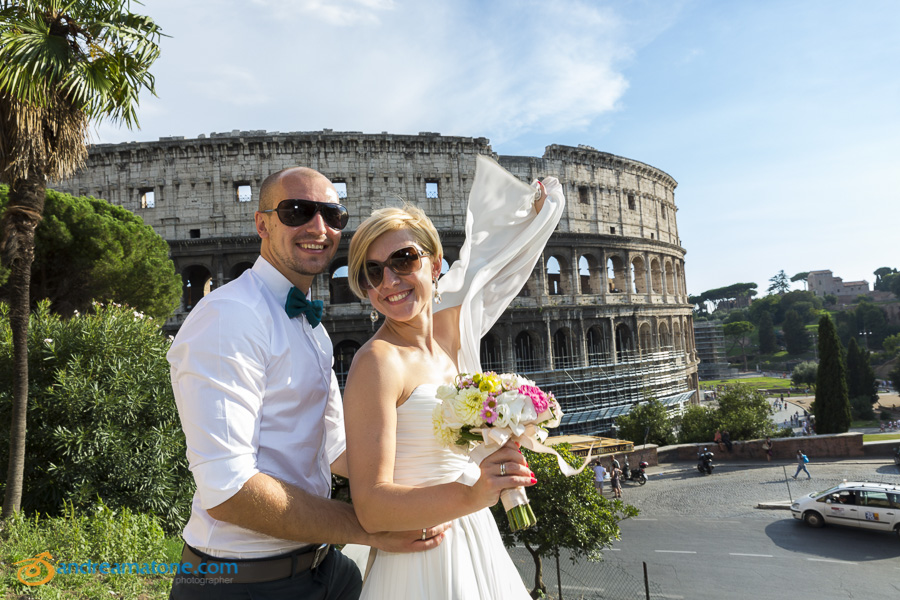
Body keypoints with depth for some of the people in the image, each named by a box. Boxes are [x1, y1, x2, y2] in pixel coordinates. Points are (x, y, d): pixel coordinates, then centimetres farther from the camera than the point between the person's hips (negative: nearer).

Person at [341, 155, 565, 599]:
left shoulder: (449, 331, 0)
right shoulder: (378, 362, -20)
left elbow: (493, 260, 20)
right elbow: (370, 507, -24)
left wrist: (540, 207, 29)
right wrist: (470, 494, -37)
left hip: (478, 547, 7)